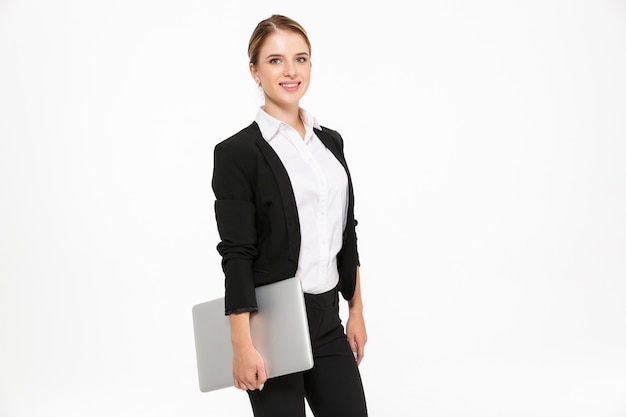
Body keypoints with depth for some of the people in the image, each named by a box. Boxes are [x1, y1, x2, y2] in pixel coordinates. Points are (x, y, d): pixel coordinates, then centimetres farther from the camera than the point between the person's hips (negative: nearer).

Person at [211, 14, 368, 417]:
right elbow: (237, 254, -14)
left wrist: (356, 310, 12)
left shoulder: (330, 141, 9)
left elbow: (346, 235, 13)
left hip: (327, 319, 6)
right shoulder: (238, 152, -11)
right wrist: (243, 345, -17)